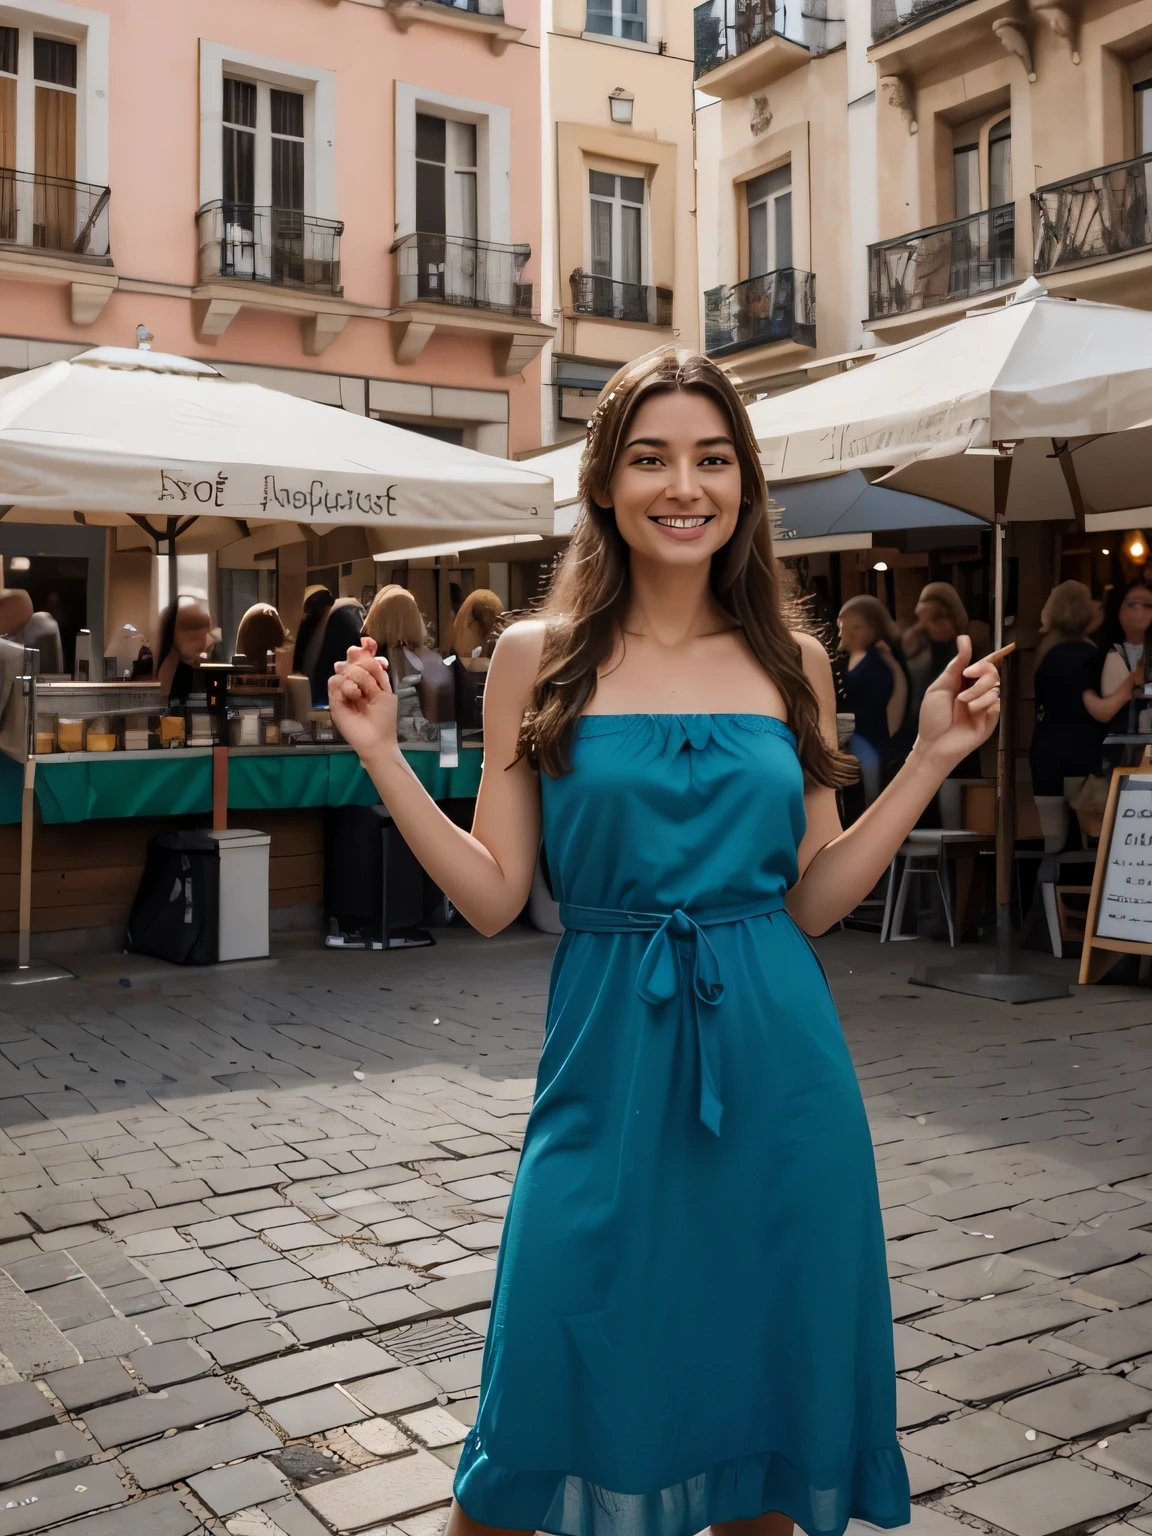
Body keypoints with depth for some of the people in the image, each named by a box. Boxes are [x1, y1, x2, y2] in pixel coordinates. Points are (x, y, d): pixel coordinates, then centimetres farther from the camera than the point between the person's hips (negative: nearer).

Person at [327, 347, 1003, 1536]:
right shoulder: (538, 656, 0)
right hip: (613, 1061, -2)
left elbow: (810, 899, 6)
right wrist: (384, 756, -8)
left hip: (775, 1060, 2)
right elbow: (494, 896, -2)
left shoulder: (794, 663, 6)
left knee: (769, 1399, 14)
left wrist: (933, 756, 3)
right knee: (554, 1403, 7)